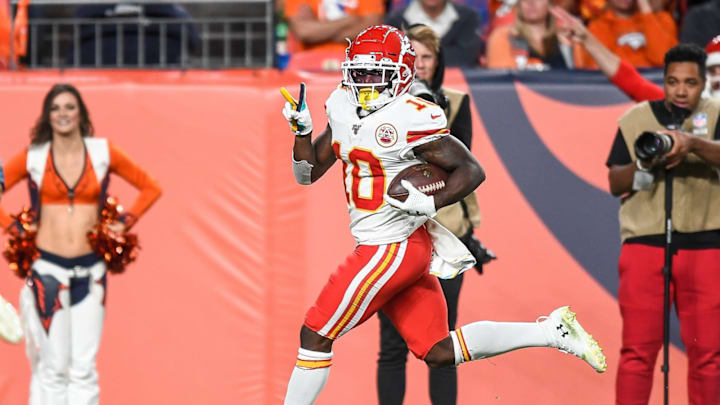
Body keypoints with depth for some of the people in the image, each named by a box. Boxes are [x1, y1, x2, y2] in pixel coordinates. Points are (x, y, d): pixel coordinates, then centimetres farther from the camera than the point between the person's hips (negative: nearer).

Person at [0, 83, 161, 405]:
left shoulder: (102, 152, 4)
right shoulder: (33, 157, 1)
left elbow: (150, 188, 13)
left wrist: (124, 223, 4)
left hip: (90, 271, 1)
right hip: (47, 267, -1)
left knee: (84, 367, 0)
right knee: (53, 366, -1)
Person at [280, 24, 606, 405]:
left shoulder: (408, 120, -17)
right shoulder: (344, 108, 8)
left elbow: (471, 170, -13)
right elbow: (308, 172, 14)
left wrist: (428, 203, -25)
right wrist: (301, 130, -2)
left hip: (392, 250, -9)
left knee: (315, 335, -2)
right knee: (440, 353, 11)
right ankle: (552, 331, 16)